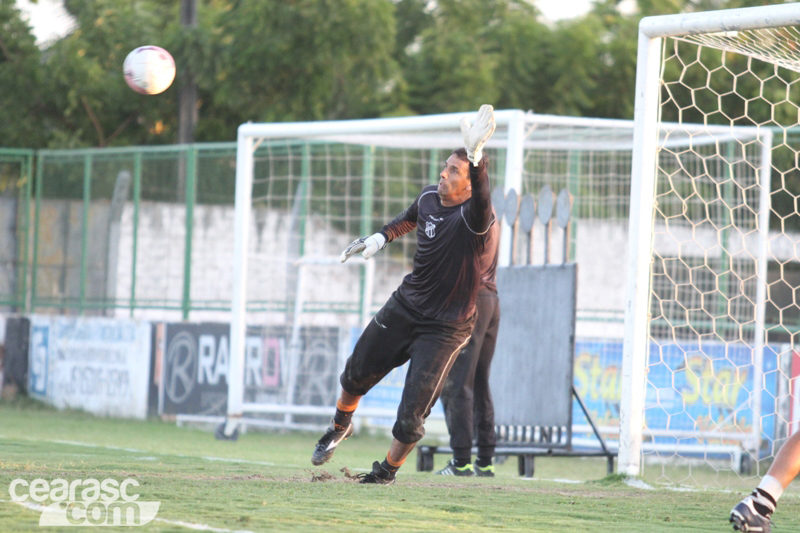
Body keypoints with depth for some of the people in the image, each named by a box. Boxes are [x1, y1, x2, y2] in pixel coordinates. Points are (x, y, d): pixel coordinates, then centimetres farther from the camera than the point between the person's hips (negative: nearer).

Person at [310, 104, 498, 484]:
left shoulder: (472, 219, -25)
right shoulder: (429, 197, -3)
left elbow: (481, 199, -51)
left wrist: (475, 156, -65)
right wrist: (380, 238, 15)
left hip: (445, 327, -6)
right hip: (405, 307, 6)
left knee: (411, 414, -10)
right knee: (357, 374, 19)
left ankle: (388, 468, 18)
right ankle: (340, 426, 51)